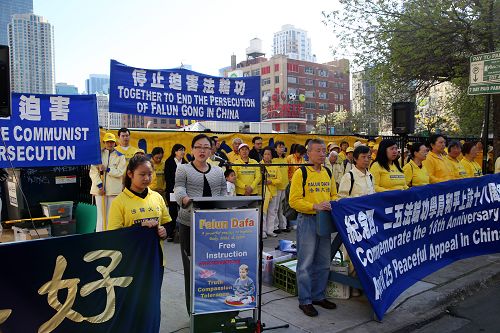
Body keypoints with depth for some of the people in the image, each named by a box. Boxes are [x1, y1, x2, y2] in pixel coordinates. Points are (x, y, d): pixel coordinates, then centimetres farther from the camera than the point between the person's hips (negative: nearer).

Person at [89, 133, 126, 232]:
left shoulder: (120, 156, 6)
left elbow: (119, 172, -3)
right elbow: (93, 171, 0)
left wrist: (106, 169, -11)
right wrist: (99, 185, -8)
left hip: (114, 189, 0)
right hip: (100, 188, 0)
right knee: (101, 214, 1)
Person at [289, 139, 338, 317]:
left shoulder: (328, 173, 10)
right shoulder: (301, 173, -9)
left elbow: (333, 195, 19)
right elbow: (294, 201, -13)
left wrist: (332, 204, -2)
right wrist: (315, 206, -22)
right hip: (307, 221, -6)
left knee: (324, 262, 14)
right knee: (306, 262, 1)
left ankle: (318, 296, 29)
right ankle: (305, 300, 14)